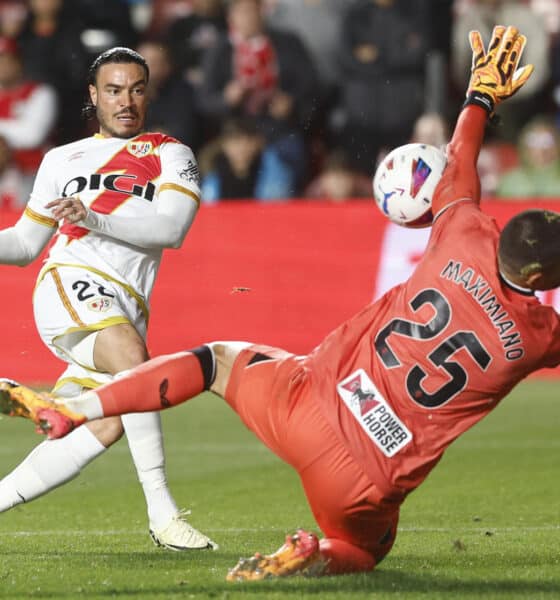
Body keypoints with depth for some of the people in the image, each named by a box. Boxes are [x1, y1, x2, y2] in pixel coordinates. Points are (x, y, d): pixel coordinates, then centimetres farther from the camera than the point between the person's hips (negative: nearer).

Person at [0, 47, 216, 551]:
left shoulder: (171, 156, 16)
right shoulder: (62, 160, 22)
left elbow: (172, 226, -4)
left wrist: (96, 218, -18)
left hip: (126, 313, 2)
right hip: (72, 283, -2)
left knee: (103, 431, -11)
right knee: (132, 356, -32)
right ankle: (162, 512, -36)